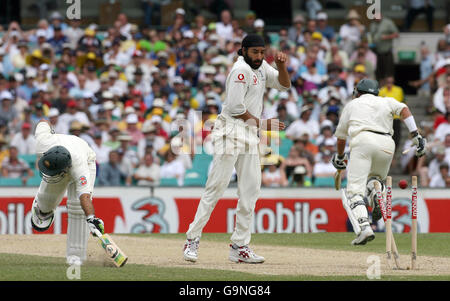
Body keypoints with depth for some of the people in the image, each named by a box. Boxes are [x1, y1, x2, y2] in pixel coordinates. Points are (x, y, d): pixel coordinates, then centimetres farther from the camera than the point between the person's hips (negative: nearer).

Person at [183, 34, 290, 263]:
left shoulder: (261, 67, 15)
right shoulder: (241, 69, -12)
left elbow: (284, 85, 17)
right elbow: (235, 107, -17)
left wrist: (281, 65, -2)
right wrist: (262, 124, -8)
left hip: (250, 136, 9)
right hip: (231, 132, -9)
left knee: (250, 190, 4)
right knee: (216, 187, -10)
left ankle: (239, 247, 6)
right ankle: (193, 239, -5)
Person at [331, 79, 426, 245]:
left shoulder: (352, 104, 28)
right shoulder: (387, 101, 29)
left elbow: (341, 136, 33)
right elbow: (404, 110, 8)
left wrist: (340, 156, 51)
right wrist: (416, 136, 2)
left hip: (363, 140, -3)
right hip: (387, 144, 3)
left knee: (354, 190, -8)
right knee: (376, 177, 28)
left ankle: (364, 227, -30)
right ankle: (377, 193, -9)